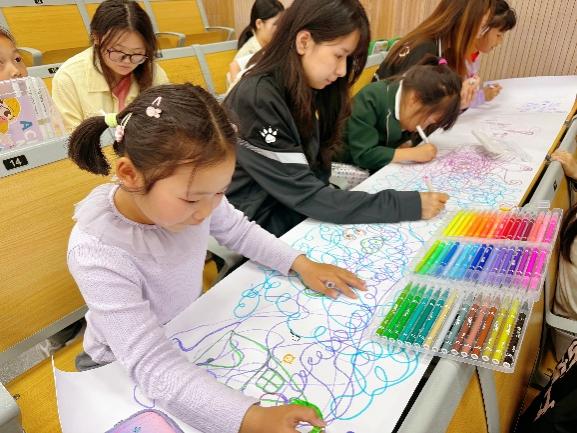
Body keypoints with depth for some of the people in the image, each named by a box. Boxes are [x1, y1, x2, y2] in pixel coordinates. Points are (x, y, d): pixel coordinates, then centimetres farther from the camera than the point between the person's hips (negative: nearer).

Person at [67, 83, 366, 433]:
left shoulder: (189, 193, -18)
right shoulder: (98, 251, -33)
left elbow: (238, 230, 1)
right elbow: (153, 365, -35)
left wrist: (300, 263, -9)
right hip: (128, 373, -4)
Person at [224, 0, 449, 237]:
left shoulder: (309, 89, 0)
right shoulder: (256, 100, -26)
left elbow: (316, 169, 1)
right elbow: (307, 196, -26)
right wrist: (409, 205, -25)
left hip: (301, 208, 7)